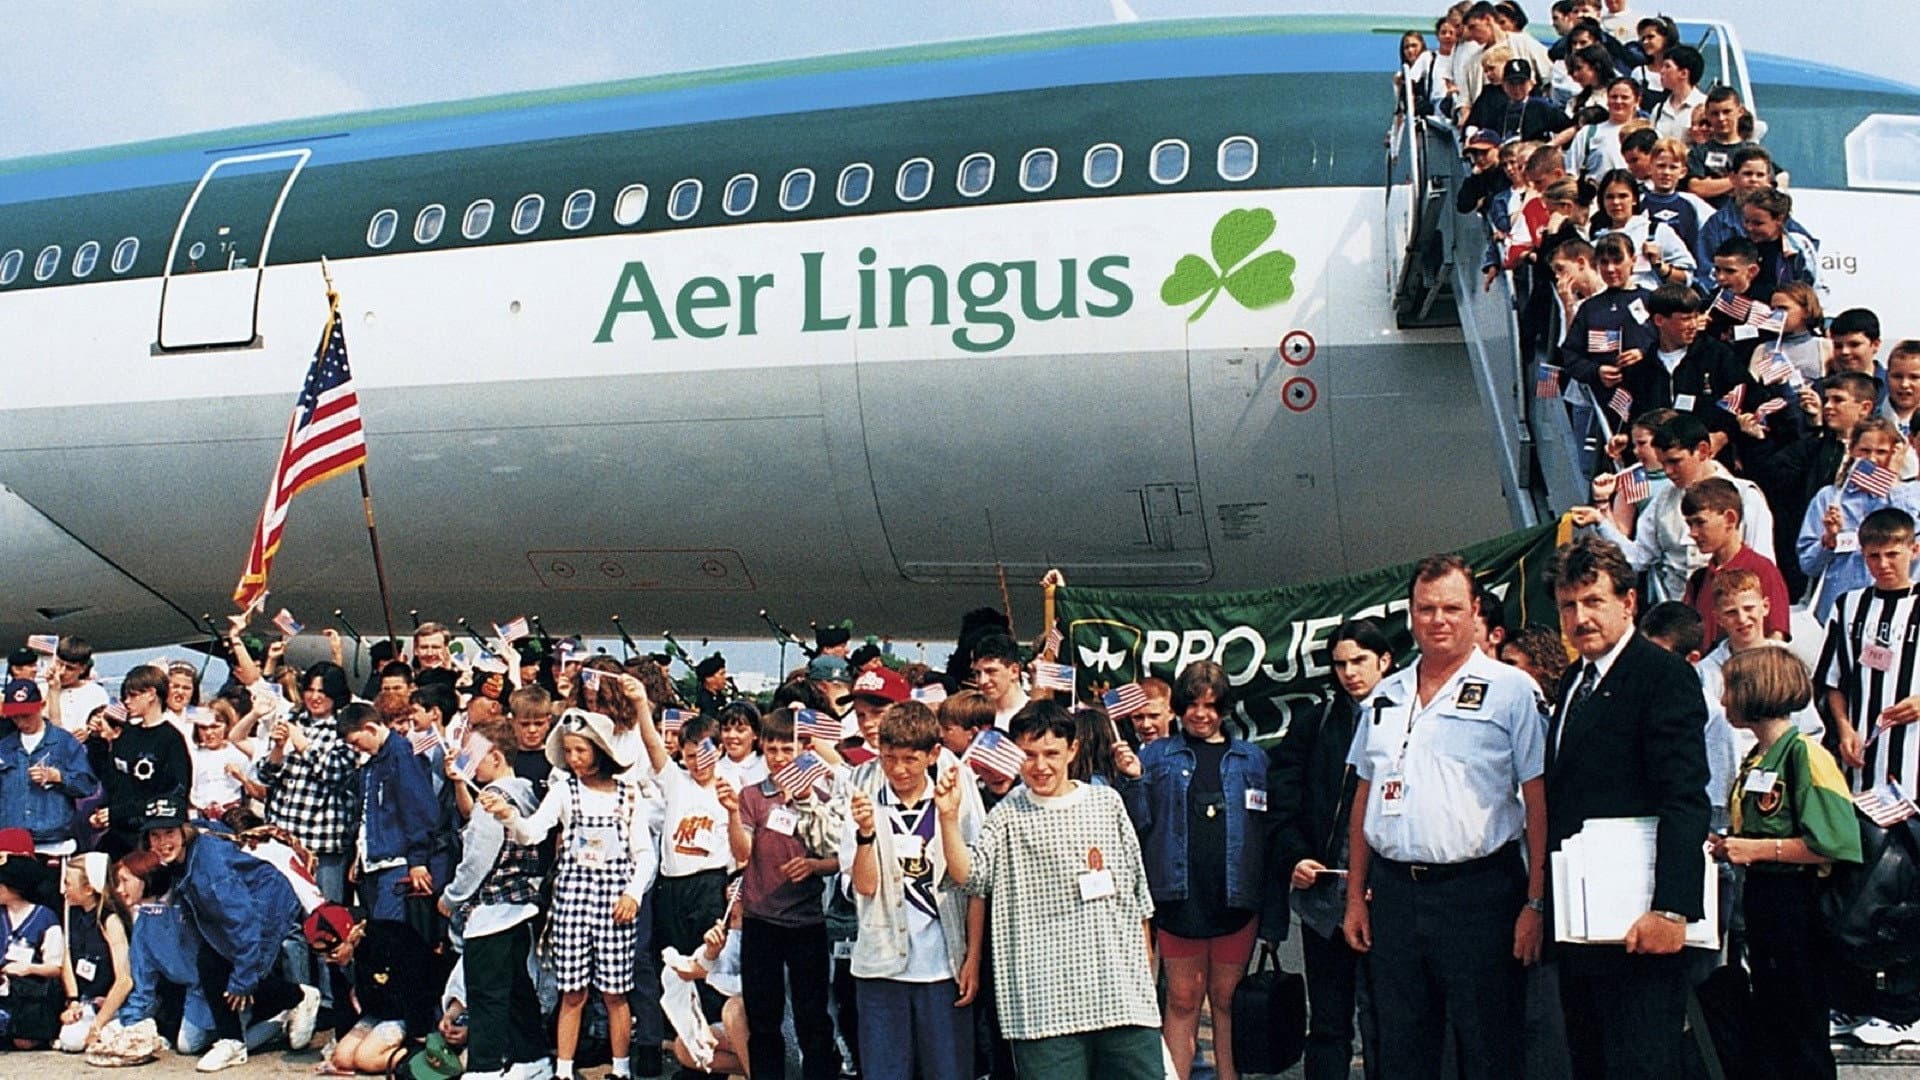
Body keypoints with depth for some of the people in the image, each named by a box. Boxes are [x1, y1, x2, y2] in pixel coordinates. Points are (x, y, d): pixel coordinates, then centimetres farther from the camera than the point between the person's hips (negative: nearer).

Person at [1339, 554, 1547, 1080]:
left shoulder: (1510, 689, -2)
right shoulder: (1386, 696, 14)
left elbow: (1539, 802, -6)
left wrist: (1535, 903, -12)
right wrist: (1356, 897, 12)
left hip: (1478, 896, -5)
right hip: (1392, 893, 5)